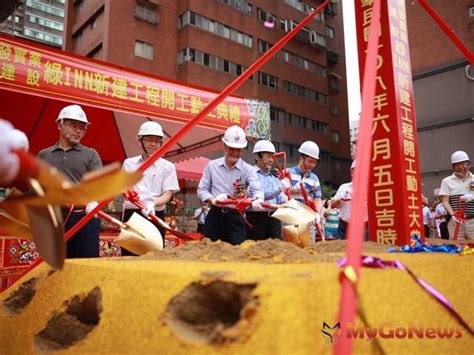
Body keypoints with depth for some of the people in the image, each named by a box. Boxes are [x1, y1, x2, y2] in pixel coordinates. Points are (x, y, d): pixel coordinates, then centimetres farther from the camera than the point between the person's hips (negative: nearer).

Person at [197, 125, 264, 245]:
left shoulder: (248, 169, -1)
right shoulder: (212, 166, 4)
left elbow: (256, 189, -16)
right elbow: (202, 189, 5)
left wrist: (258, 200, -40)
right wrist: (213, 200, -16)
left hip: (236, 218, -1)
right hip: (215, 216, 1)